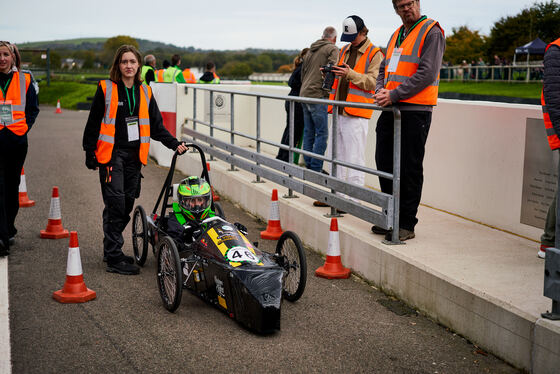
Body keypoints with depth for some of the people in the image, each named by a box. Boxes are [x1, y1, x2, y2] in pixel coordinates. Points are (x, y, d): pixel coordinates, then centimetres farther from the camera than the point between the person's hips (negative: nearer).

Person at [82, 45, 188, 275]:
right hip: (112, 154, -5)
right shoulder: (106, 89, -1)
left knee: (127, 203, 7)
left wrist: (174, 144, 4)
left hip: (135, 155, 5)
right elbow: (93, 123, 1)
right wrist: (90, 154, -2)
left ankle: (112, 249, 22)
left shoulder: (144, 92, 12)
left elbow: (156, 125, 15)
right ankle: (114, 258, -7)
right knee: (116, 203, -10)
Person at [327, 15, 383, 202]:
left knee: (355, 158, -7)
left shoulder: (374, 53, -3)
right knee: (337, 155, 12)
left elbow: (374, 82, -13)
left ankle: (354, 199, -3)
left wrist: (350, 74, -22)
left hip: (356, 113, -7)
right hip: (339, 111, 8)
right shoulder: (344, 50, 19)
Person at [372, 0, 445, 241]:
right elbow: (384, 69, 23)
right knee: (385, 164, 10)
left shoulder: (431, 32, -6)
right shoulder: (397, 35, 19)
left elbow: (427, 74, -16)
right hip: (390, 111, 8)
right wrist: (381, 90, 1)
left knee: (409, 170, -3)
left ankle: (406, 224, 5)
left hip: (415, 112, -8)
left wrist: (394, 95, -18)